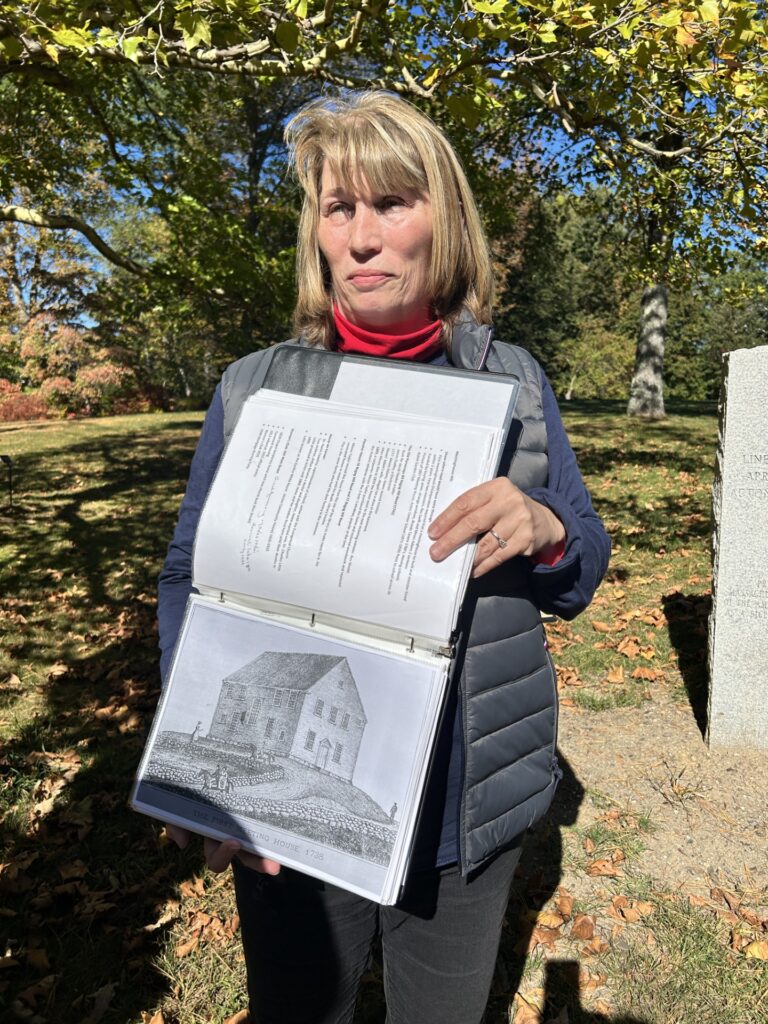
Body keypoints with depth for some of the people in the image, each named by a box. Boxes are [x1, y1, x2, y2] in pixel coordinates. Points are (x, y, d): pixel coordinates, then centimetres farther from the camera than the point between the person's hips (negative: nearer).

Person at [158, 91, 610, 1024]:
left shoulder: (513, 384, -3)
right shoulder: (253, 390, -7)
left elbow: (583, 576, 1)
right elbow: (190, 579, -5)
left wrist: (544, 529, -22)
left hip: (467, 812, 2)